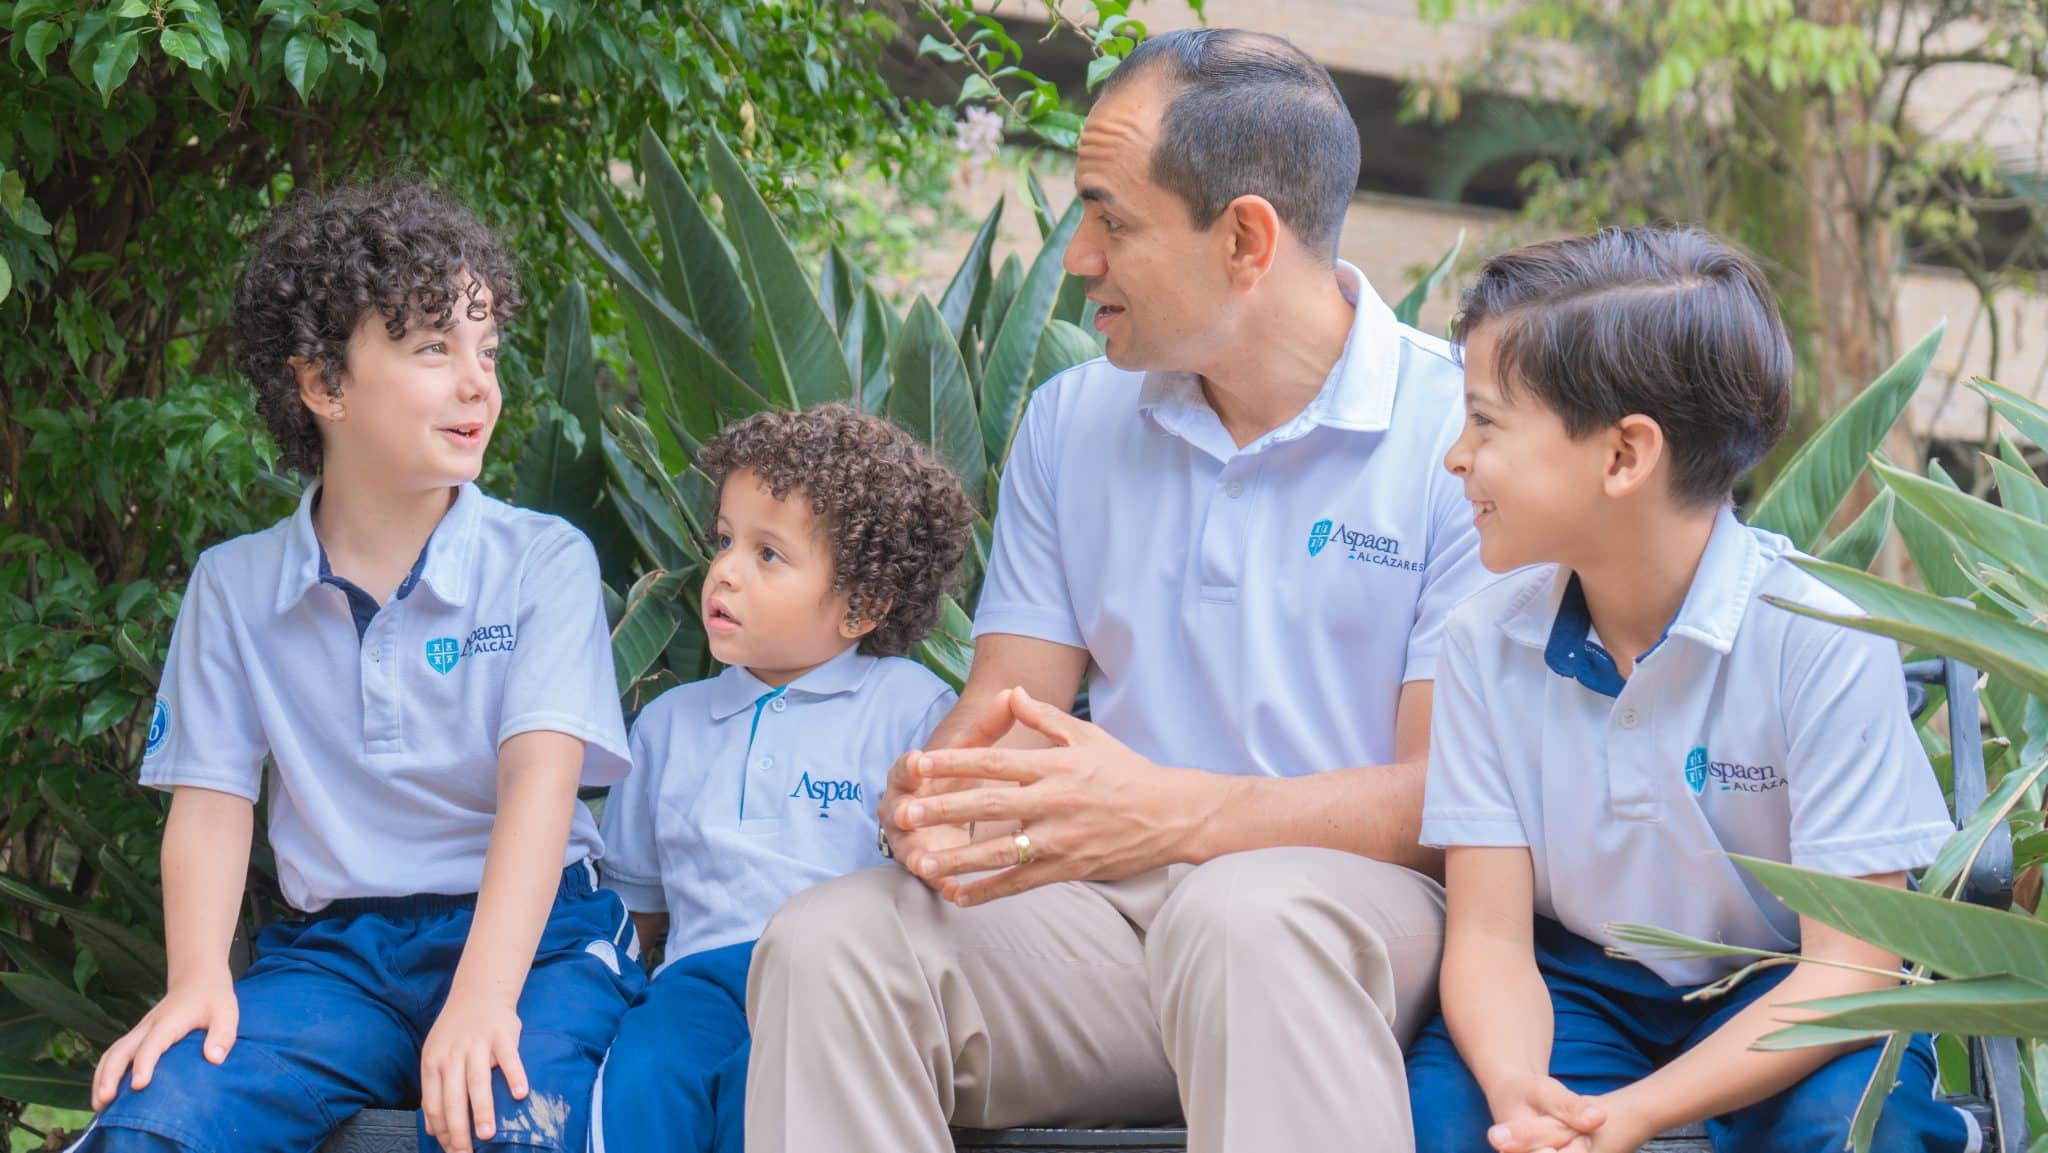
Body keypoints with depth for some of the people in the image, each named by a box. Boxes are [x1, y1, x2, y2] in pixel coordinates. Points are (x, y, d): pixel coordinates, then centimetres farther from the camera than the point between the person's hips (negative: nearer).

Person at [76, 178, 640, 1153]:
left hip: (530, 933, -2)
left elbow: (540, 776, -13)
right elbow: (213, 793, 5)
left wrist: (481, 997, -28)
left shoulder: (544, 562, 0)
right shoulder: (234, 585, 9)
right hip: (333, 951, 2)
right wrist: (198, 979, -15)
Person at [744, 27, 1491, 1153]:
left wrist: (1174, 812, -26)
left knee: (1243, 916, -40)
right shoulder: (1070, 422, 16)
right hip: (1105, 904, 5)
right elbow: (1008, 703, 13)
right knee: (826, 940, -24)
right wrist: (934, 794, -14)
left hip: (1353, 890, -4)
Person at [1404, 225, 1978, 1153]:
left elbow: (1850, 966, -20)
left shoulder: (1822, 640, -21)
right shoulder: (1488, 640, -8)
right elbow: (1489, 935, -10)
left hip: (1782, 990, -2)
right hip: (1579, 981, 2)